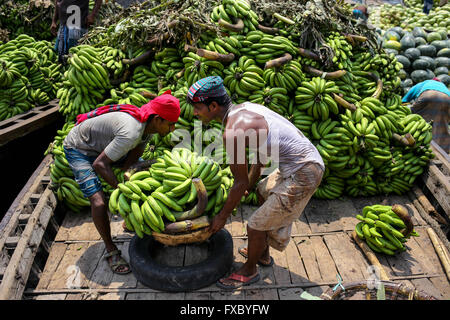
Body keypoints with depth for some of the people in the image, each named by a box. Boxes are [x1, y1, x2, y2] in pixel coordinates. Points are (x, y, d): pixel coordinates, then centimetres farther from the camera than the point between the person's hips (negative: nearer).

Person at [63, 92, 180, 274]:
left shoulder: (148, 124, -12)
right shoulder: (131, 133, -39)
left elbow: (132, 158, -10)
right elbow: (99, 164, -35)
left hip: (104, 145, 9)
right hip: (78, 149, -8)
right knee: (99, 202, -20)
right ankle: (111, 251, 2)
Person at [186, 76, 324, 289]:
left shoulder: (232, 133, -19)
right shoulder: (245, 108, 10)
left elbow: (240, 183, -11)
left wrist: (223, 215, 4)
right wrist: (249, 186, 30)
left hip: (302, 175, -10)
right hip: (309, 159, 10)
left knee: (256, 225, 3)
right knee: (263, 191, 31)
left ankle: (249, 271, 31)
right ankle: (263, 255, 44)